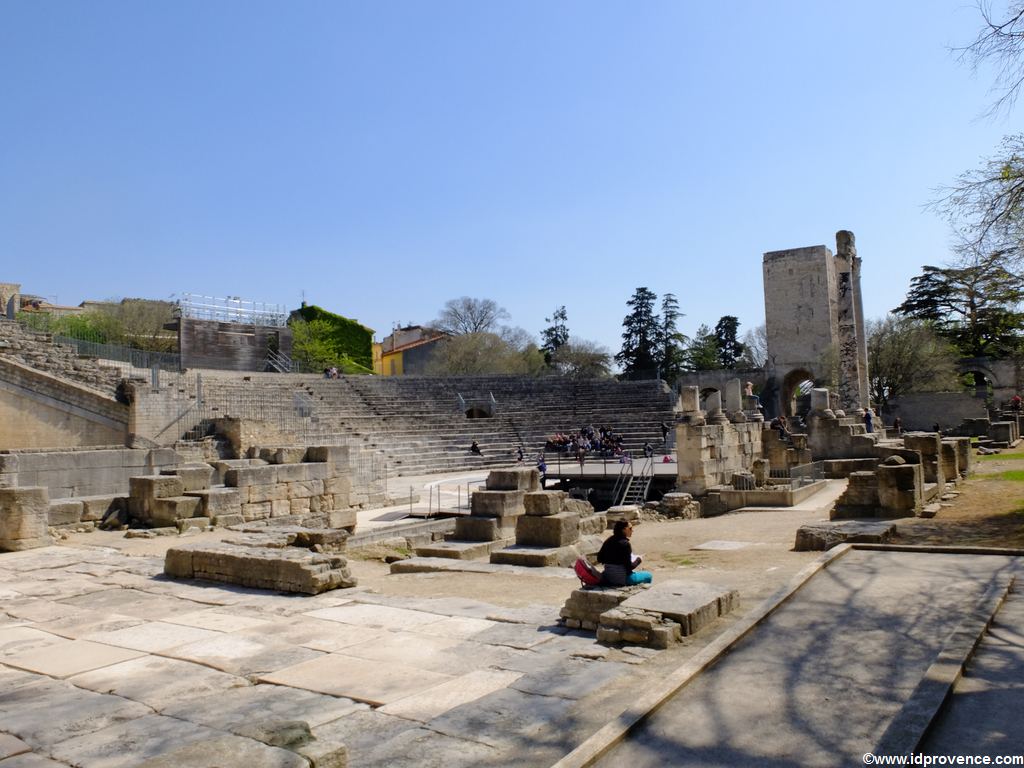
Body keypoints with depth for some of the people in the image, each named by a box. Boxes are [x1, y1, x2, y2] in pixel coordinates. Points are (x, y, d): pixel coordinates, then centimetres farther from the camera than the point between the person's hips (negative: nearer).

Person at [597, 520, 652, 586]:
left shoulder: (608, 541, 2)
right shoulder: (625, 544, -19)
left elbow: (599, 559, 9)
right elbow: (629, 567, -17)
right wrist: (638, 559, 0)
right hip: (622, 578, -7)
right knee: (648, 575, 10)